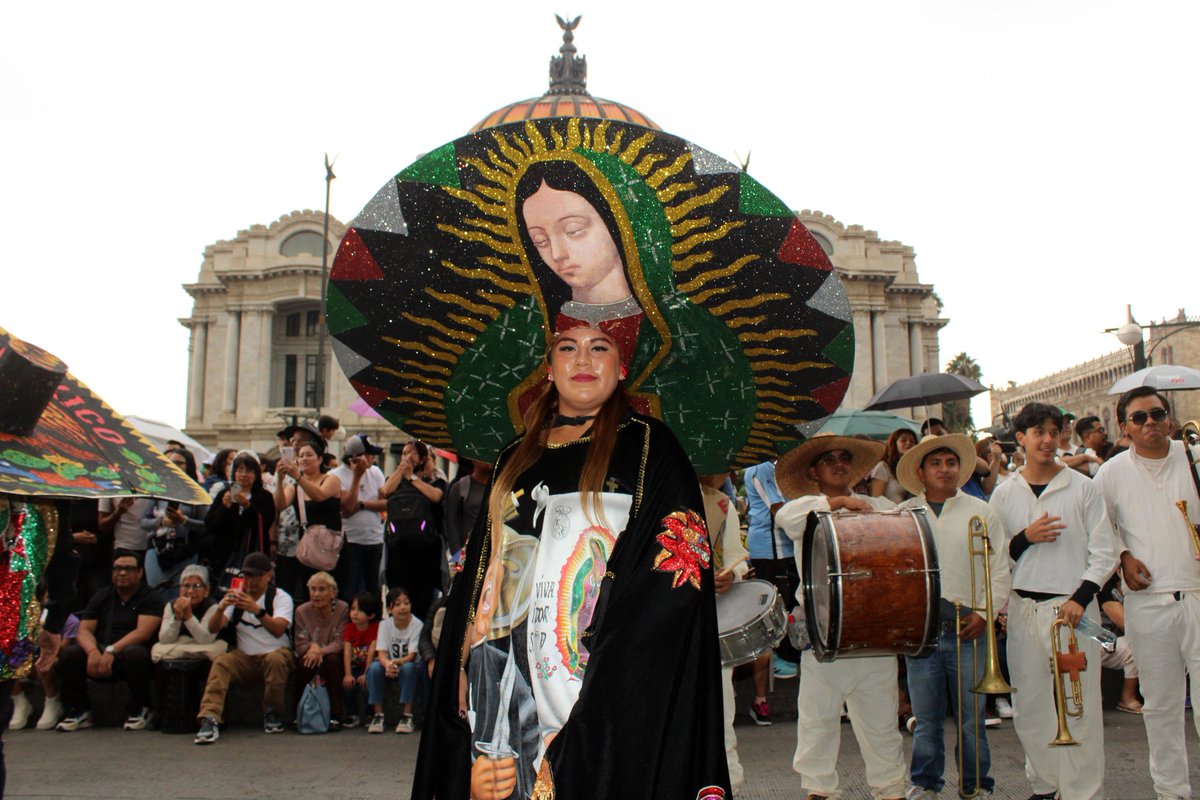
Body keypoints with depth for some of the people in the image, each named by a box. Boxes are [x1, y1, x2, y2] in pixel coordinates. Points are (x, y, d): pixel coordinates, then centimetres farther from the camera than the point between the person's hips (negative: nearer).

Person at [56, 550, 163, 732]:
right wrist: (93, 652, -19)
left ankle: (139, 710, -13)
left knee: (135, 654, -37)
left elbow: (143, 633, -13)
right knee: (69, 654, -22)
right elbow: (84, 630, 4)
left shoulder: (151, 598, 1)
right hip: (101, 653, 4)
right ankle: (79, 711, -6)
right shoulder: (101, 597, 15)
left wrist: (112, 651, -26)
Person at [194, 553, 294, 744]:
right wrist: (221, 608, -26)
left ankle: (272, 714, -15)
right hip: (245, 658, 2)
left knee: (275, 659, -35)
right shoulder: (236, 597, 9)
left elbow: (278, 630, -21)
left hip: (276, 654, -2)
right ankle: (209, 719, -37)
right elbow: (213, 628, -5)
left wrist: (257, 610, -37)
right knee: (220, 663, -27)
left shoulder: (281, 597, -1)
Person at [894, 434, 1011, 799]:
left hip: (967, 629, 0)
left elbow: (999, 571, 5)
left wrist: (985, 613, -6)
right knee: (926, 717, 6)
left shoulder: (981, 512, 8)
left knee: (972, 717, 4)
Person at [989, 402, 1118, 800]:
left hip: (1072, 607, -2)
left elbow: (1104, 554, 0)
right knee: (1030, 707, 9)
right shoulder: (1003, 494, 7)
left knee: (1080, 707, -4)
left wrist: (1080, 598, -12)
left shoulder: (1082, 488, 2)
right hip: (1024, 609, 3)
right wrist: (1025, 538, -10)